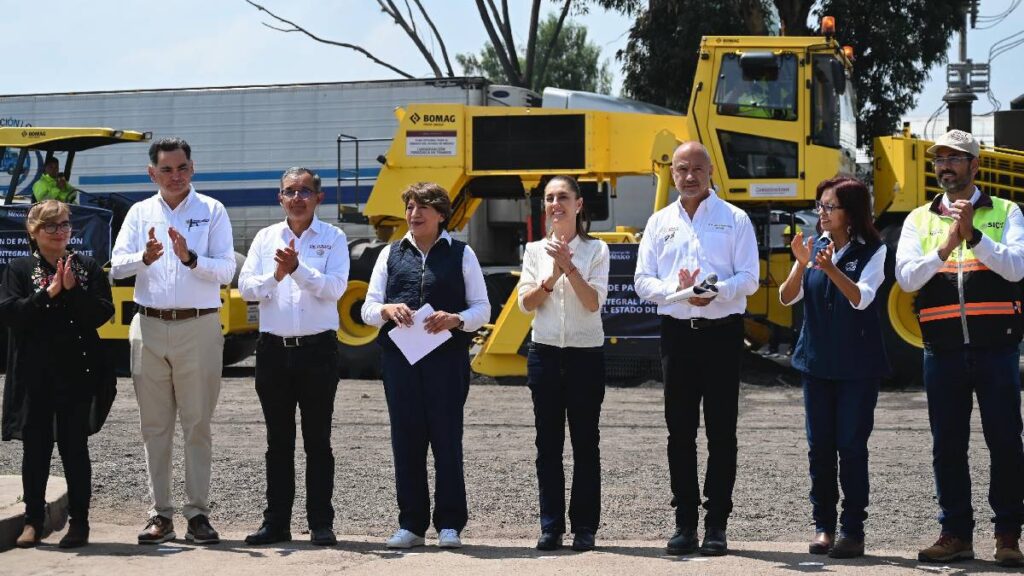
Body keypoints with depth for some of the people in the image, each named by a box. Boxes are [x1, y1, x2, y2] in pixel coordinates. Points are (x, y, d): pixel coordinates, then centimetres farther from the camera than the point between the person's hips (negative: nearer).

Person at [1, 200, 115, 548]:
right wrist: (48, 293, -14)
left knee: (74, 447, 2)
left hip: (77, 374, 0)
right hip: (33, 374, 0)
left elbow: (102, 313, -1)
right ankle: (33, 521, 13)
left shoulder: (88, 268, 8)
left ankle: (79, 522, 8)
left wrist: (73, 290, -13)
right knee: (35, 446, 4)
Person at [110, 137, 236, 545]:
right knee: (155, 426, 6)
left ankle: (198, 513, 4)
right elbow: (117, 266, 0)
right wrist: (145, 258, -20)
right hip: (149, 327, 3)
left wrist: (190, 258, -22)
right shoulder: (140, 213, 10)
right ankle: (160, 514, 11)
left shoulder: (212, 212, 3)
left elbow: (226, 270, -5)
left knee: (197, 424, 0)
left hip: (198, 328, -3)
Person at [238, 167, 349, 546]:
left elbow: (335, 287, -11)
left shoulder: (333, 239, 2)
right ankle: (276, 522, 13)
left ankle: (321, 524, 6)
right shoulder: (265, 238, 9)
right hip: (274, 348, 3)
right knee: (278, 441, 8)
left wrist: (298, 269, -22)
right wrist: (276, 275, -16)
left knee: (317, 440, 2)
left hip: (318, 348, -3)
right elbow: (246, 287, 1)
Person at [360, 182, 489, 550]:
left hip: (447, 357, -2)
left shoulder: (461, 254, 8)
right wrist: (389, 310, -10)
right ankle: (411, 525, 10)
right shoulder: (391, 254, 15)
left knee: (447, 438, -2)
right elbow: (368, 309, 12)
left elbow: (482, 309, 6)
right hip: (399, 357, 2)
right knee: (406, 439, 3)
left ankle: (450, 525, 4)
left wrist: (455, 319, -14)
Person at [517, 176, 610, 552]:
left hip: (586, 354, -2)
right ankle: (551, 526, 8)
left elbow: (593, 303, -9)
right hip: (545, 352, 2)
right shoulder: (535, 250, 8)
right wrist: (553, 276, -13)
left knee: (585, 443, 1)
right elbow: (526, 303, 1)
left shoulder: (596, 250, 0)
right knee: (548, 443, 4)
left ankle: (584, 527, 6)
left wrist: (568, 267, -18)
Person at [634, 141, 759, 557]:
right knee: (679, 432, 5)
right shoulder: (660, 222, 13)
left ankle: (716, 525, 5)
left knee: (721, 432, 0)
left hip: (722, 332, -3)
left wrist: (715, 292, -21)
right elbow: (643, 281, 7)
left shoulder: (734, 219, 4)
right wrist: (676, 290, -13)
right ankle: (685, 523, 11)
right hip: (677, 332, 3)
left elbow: (749, 278, -3)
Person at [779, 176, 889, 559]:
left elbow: (861, 298, -19)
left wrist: (831, 269, -34)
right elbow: (786, 298, -2)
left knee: (852, 445, -4)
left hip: (858, 364, -4)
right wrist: (801, 265, -20)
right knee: (820, 445, 5)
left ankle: (853, 530, 0)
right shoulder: (813, 247, 5)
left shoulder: (872, 251, -5)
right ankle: (823, 524, 12)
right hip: (816, 360, 4)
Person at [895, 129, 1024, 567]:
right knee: (947, 445, 6)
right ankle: (956, 533, 14)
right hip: (943, 349, 2)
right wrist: (946, 246, -15)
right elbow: (906, 277, -1)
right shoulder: (920, 220, 12)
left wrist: (974, 236, -22)